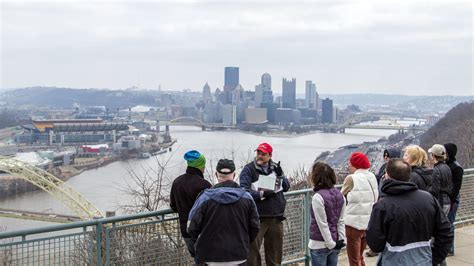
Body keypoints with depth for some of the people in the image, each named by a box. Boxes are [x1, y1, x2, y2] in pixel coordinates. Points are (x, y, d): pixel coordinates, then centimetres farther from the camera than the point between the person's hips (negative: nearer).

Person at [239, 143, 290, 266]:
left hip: (276, 217, 5)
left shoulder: (275, 167, 11)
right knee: (253, 251, -4)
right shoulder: (248, 169, -5)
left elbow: (286, 187, 9)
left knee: (275, 251, 14)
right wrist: (261, 194, -19)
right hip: (257, 218, -5)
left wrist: (280, 176, -7)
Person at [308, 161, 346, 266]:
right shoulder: (339, 195, 4)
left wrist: (331, 244, -12)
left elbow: (322, 224, -17)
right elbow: (341, 221, 3)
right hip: (334, 244, 7)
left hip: (319, 245, -7)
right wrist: (341, 239, 2)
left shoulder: (318, 197, -18)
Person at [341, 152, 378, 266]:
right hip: (369, 222, 6)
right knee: (360, 257, 21)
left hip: (354, 223, -6)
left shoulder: (352, 178, -13)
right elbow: (375, 198, 8)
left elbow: (341, 196, -3)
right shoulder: (372, 177, 4)